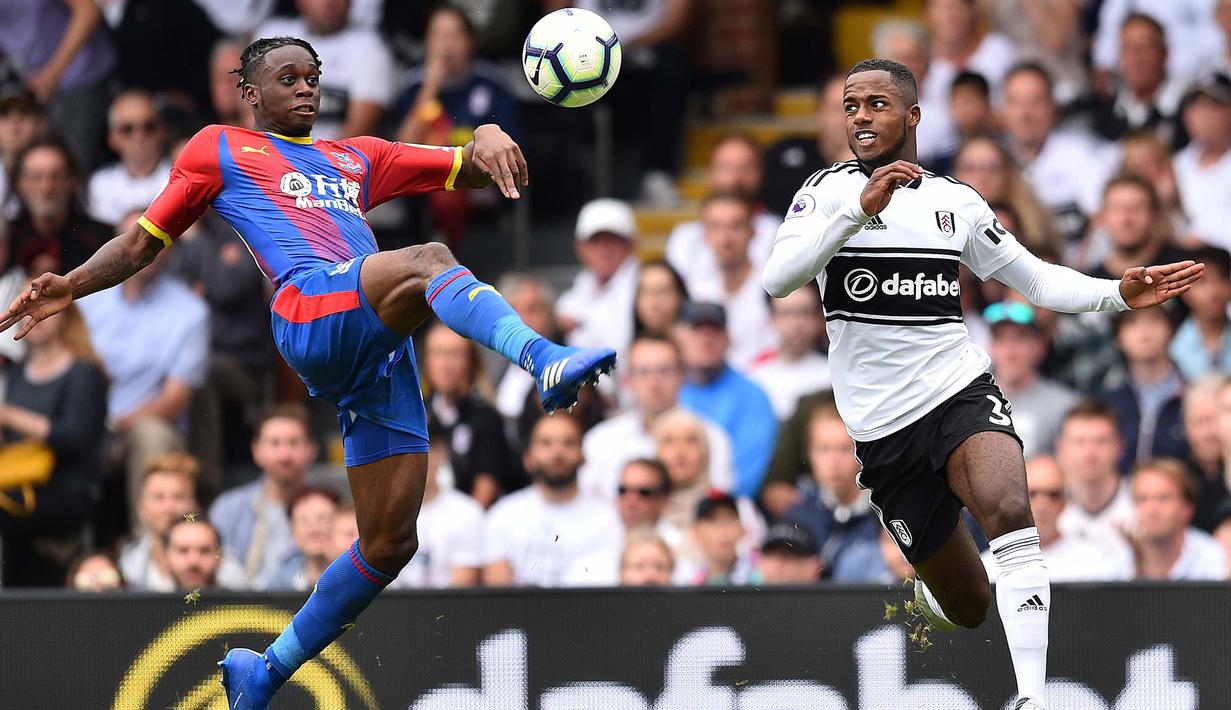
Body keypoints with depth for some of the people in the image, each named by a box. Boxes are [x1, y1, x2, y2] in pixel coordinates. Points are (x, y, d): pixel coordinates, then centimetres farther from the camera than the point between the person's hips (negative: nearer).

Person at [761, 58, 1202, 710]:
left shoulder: (957, 203, 9)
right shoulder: (828, 192, -1)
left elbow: (1036, 279, 18)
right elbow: (777, 280, -17)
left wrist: (1119, 294, 1)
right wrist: (861, 209, -27)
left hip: (961, 391, 1)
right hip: (882, 429, -1)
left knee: (1009, 513, -33)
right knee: (969, 608, 4)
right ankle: (928, 590, 43)